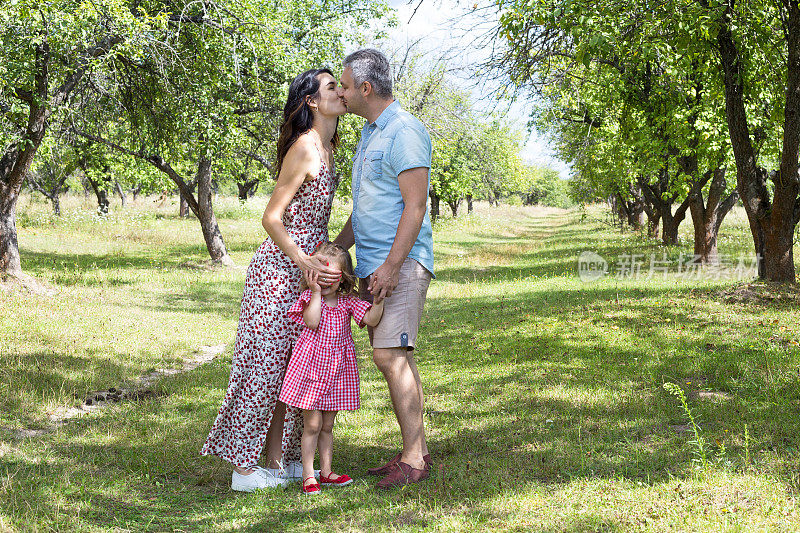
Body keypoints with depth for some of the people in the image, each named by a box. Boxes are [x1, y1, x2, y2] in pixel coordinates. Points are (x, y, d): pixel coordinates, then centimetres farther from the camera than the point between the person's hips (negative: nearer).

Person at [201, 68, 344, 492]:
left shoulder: (327, 148, 13)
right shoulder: (304, 148, -15)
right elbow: (271, 218, -16)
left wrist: (330, 257, 16)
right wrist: (304, 261, -22)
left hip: (306, 268, 9)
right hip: (279, 269, -9)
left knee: (291, 367, 11)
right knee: (266, 363, -4)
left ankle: (279, 460, 18)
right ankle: (245, 468, 3)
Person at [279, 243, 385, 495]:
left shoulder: (347, 302, 2)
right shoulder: (309, 298, -4)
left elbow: (371, 320, -9)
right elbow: (312, 322, -22)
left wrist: (378, 300, -24)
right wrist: (316, 292, -19)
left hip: (338, 370, 3)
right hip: (311, 366, -3)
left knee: (327, 426, 13)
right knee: (312, 425, -2)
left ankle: (326, 472, 23)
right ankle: (308, 476, 6)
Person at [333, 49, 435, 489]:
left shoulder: (404, 131, -12)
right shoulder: (370, 132, 19)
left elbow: (415, 205, -18)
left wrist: (391, 265, -23)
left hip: (400, 263, -10)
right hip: (372, 263, 10)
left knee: (390, 354, -14)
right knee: (393, 356, 9)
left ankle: (414, 459, -9)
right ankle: (417, 449, 15)